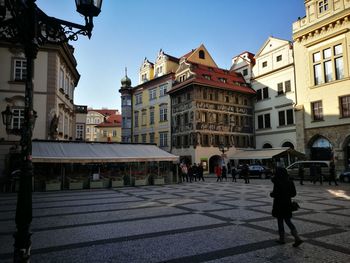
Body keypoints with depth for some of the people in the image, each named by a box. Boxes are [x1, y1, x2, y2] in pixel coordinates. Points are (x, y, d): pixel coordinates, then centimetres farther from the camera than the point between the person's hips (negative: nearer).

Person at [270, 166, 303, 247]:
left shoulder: (277, 182, -19)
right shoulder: (290, 181, 1)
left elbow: (275, 194, -21)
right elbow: (294, 193, 5)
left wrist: (271, 194, 0)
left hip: (279, 205, -6)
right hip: (288, 204, 6)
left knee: (280, 221, 9)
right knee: (288, 221, 14)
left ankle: (282, 239, 19)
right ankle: (297, 238, 3)